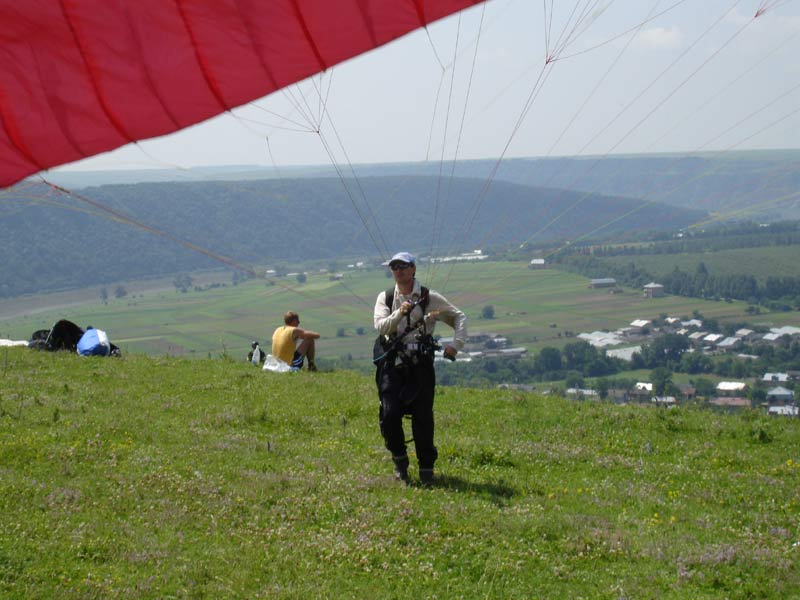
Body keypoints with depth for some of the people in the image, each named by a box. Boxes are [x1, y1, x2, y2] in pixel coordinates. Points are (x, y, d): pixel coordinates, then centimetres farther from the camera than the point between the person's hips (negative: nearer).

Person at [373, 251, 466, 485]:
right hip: (393, 363, 1)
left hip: (421, 364, -1)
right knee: (390, 413, -12)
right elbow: (380, 326, -7)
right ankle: (399, 457, 11)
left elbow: (459, 317, 12)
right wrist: (400, 313, -23)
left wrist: (456, 344, -3)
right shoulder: (385, 298, 9)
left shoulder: (430, 298, 6)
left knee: (423, 417, -5)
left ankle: (427, 468, 6)